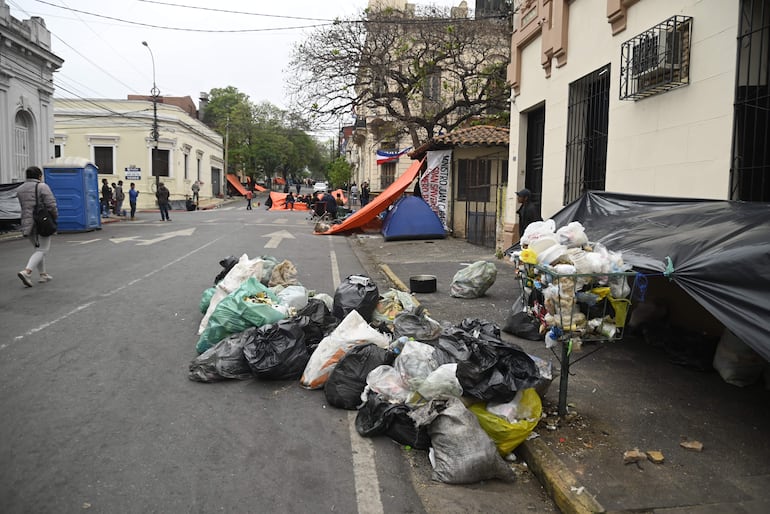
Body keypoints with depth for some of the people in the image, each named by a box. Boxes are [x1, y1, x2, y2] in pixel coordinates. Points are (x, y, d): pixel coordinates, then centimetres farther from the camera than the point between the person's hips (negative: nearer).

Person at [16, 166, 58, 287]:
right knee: (42, 250, -3)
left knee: (38, 248, 21)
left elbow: (25, 206, 9)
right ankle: (26, 272, -22)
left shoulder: (20, 189, 11)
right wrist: (55, 216, 2)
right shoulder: (42, 186, -9)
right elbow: (51, 205, -13)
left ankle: (43, 274, 22)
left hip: (26, 224, 6)